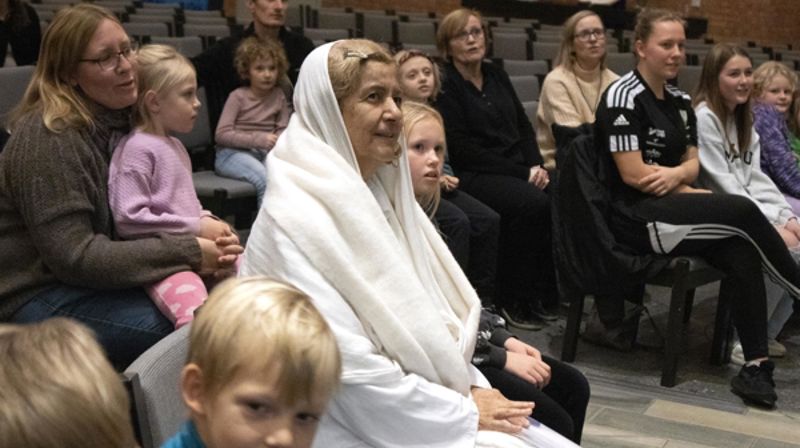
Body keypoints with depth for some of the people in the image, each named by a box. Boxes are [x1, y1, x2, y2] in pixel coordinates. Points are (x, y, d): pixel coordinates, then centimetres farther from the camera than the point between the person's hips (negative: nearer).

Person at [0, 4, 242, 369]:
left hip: (92, 279, 8)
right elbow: (75, 256, -24)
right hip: (38, 295, -8)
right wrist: (189, 253, -25)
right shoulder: (48, 139, -21)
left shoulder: (117, 118, 4)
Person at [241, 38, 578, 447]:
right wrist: (467, 413, -13)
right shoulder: (298, 221, -18)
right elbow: (354, 374, -21)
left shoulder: (378, 191, 8)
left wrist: (474, 388, -1)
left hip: (426, 410, 7)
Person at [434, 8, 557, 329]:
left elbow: (523, 125, 16)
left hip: (519, 167, 6)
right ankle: (513, 300, -17)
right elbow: (464, 149, -11)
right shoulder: (446, 87, -4)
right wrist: (521, 172, -13)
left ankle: (545, 291, -8)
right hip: (474, 174, -6)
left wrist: (535, 165, -3)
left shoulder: (496, 75, 17)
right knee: (533, 204, -31)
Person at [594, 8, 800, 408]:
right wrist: (690, 193, -8)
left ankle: (756, 364, -22)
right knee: (743, 212, -23)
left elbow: (692, 163, 13)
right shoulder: (623, 97, -9)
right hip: (635, 216, -7)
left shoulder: (680, 102, 15)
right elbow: (632, 173, -14)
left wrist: (676, 174, -11)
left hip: (671, 206, 7)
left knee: (741, 251, -22)